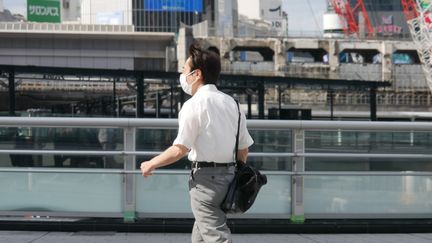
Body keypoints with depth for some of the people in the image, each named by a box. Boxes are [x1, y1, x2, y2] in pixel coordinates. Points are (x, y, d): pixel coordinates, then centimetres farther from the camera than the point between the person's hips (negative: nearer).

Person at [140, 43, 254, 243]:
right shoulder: (231, 102, 11)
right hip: (228, 174, 8)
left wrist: (151, 164, -4)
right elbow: (244, 149, 12)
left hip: (205, 178, -8)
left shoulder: (194, 104, -11)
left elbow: (179, 150, -17)